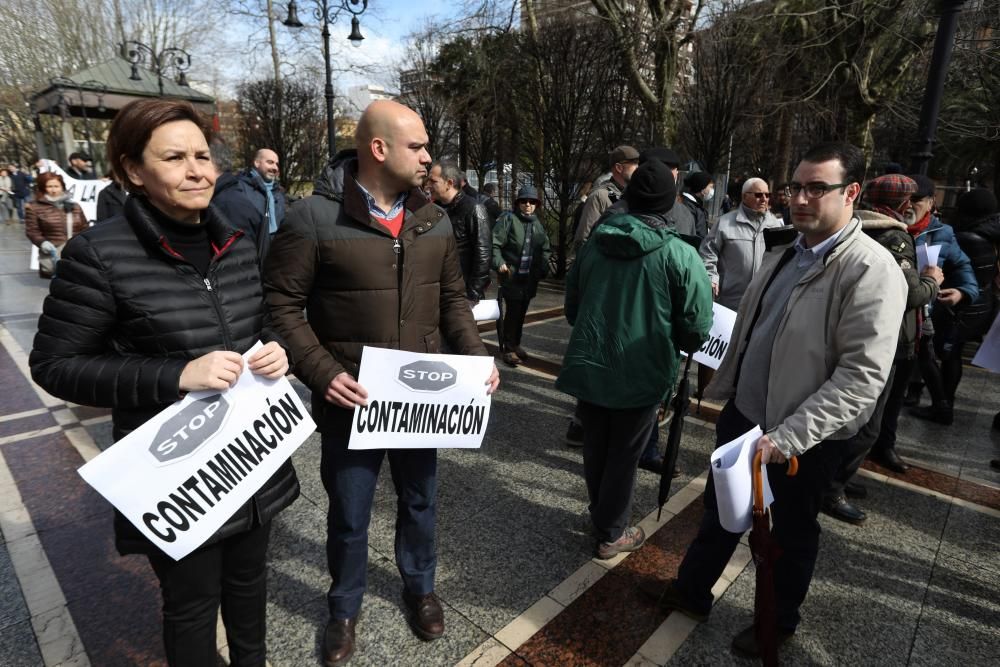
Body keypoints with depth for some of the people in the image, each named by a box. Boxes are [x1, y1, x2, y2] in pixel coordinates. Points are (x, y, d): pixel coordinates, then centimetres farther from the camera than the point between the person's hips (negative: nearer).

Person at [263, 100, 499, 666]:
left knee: (420, 501, 22)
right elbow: (282, 304, -10)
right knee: (350, 515, 15)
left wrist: (477, 356, -5)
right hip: (352, 401, -4)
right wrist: (321, 373, -20)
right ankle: (345, 608, 43)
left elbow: (453, 299, 9)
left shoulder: (435, 221, 3)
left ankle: (420, 588, 49)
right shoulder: (314, 217, -13)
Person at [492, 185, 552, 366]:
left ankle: (515, 344, 30)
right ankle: (507, 349, 5)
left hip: (529, 279, 6)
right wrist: (499, 263, -24)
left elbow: (545, 249, 21)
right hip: (510, 277, -6)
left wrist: (543, 267, 7)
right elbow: (495, 243, -10)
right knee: (508, 314, -5)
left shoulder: (537, 224, 13)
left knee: (520, 313, 15)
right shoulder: (508, 219, -6)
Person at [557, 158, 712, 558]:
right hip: (641, 375, -4)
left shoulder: (595, 243, 1)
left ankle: (600, 515, 40)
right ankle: (611, 533, 27)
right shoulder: (680, 255, -13)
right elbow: (697, 328, -13)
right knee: (623, 454, 12)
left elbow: (571, 304, 11)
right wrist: (676, 347, 9)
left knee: (595, 448, 20)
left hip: (589, 367, 4)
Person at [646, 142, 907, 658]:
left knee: (792, 533, 17)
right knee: (719, 509, 21)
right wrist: (725, 390, 14)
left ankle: (778, 623, 43)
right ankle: (692, 592, 44)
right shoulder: (783, 255, 5)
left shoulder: (871, 269, -19)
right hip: (743, 414, 7)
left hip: (803, 439, -6)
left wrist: (786, 437, -28)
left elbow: (862, 376, -24)